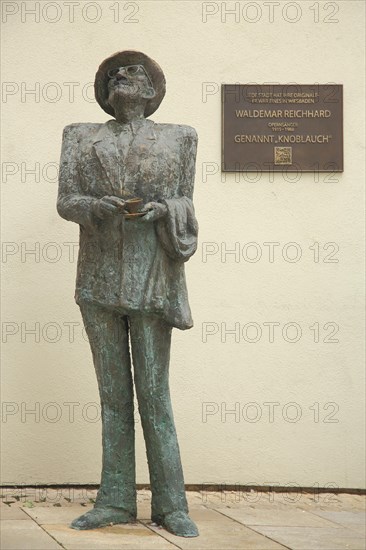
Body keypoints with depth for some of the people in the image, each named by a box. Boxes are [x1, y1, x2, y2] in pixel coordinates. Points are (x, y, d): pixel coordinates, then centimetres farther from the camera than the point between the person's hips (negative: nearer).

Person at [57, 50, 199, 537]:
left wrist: (159, 210, -15)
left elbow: (184, 205, 8)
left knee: (154, 391, -4)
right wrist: (97, 207, -16)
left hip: (150, 276, -2)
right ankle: (116, 502, 8)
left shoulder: (177, 138, 10)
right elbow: (65, 201, 6)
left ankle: (170, 505, 1)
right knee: (112, 391, 4)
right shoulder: (81, 137, 13)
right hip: (99, 277, 2)